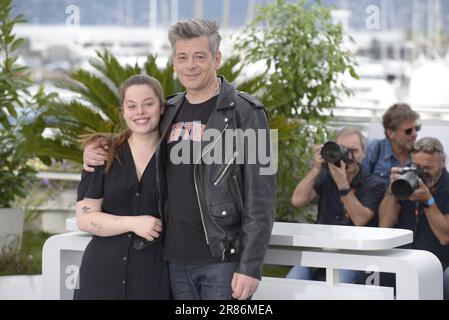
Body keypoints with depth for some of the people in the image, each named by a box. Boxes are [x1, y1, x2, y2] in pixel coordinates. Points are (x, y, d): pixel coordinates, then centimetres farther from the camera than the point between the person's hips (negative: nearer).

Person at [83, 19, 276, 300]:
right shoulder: (170, 111, 13)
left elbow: (261, 196, -10)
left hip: (223, 259, -6)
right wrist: (97, 154, 8)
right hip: (176, 258, 6)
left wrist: (251, 266, -16)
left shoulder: (244, 113, -6)